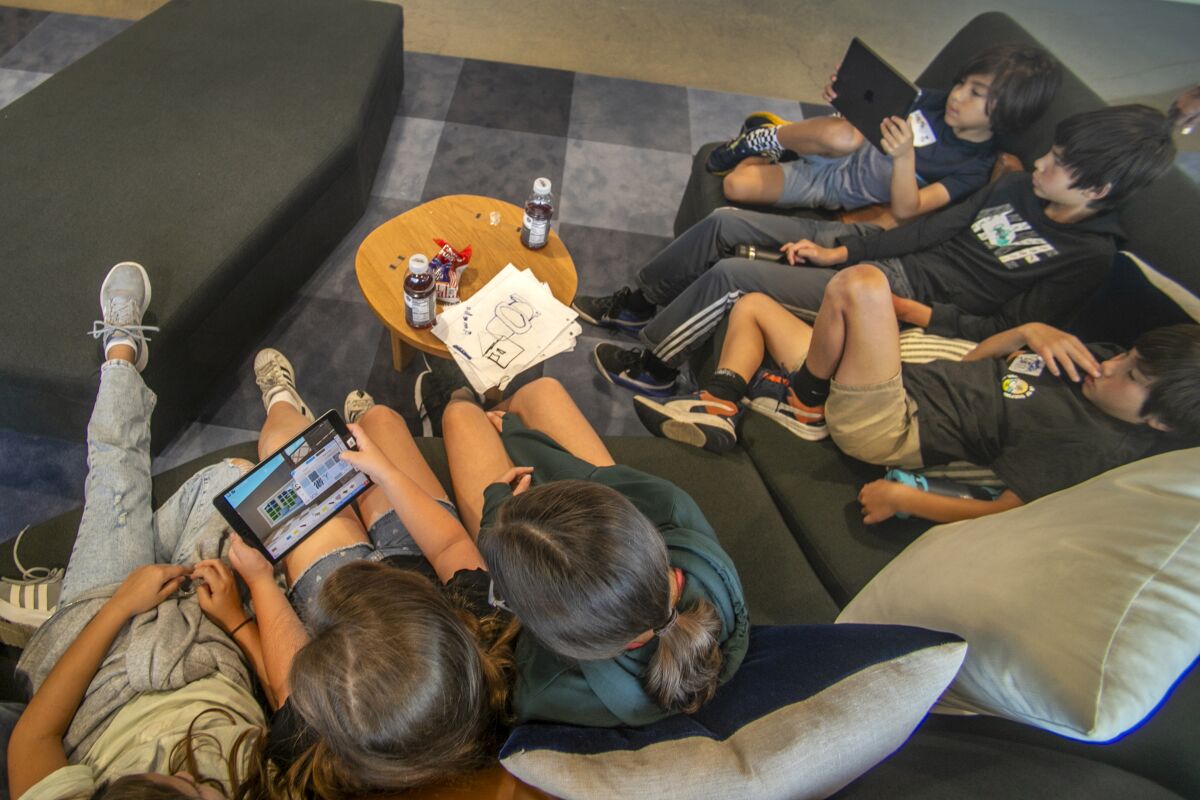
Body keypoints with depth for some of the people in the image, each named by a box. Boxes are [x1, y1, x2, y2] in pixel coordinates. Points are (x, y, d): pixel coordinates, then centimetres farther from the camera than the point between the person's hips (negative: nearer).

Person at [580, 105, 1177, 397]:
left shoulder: (1089, 257, -10)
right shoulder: (1022, 186, 10)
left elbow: (1005, 332, -13)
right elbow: (936, 226, 9)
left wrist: (917, 313, -21)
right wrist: (838, 252, 1)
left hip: (900, 294, -8)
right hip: (884, 249, 8)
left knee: (730, 275, -23)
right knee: (724, 221, -2)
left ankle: (654, 367, -3)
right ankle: (641, 303, 15)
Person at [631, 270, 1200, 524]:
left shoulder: (1096, 445, -13)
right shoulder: (1100, 363, 12)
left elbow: (1008, 512, -20)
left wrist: (902, 499, -20)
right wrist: (1030, 330, 0)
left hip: (886, 428, -9)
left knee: (862, 283, -31)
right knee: (752, 305, 12)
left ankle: (806, 399, -8)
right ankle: (718, 411, 1)